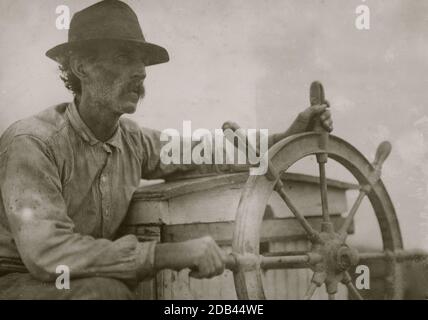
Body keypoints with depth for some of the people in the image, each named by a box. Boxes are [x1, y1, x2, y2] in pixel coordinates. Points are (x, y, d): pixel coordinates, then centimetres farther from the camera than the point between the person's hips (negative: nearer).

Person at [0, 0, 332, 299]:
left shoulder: (134, 140, -2)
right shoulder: (33, 142, -23)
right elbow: (47, 253, -35)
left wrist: (287, 137, -1)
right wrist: (170, 253, -37)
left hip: (88, 277, 6)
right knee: (104, 291, -34)